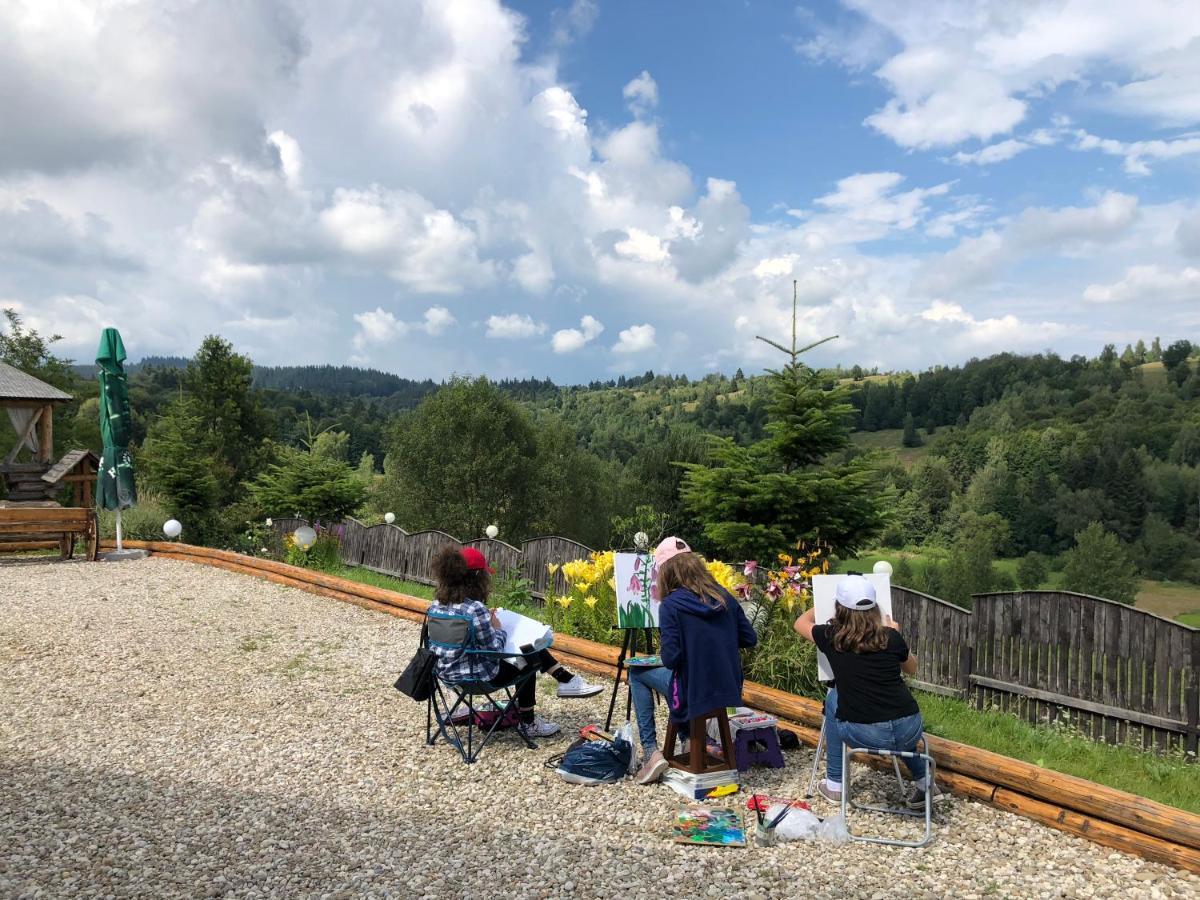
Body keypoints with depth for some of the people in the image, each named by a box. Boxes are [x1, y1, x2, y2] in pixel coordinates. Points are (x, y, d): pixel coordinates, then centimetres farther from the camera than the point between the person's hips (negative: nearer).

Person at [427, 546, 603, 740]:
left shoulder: (438, 604, -1)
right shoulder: (475, 609, -27)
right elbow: (494, 649, -21)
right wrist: (498, 629, -2)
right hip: (476, 676, -8)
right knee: (528, 661, 19)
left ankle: (567, 681, 22)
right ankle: (528, 723, 33)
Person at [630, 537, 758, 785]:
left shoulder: (671, 605, -15)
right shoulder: (724, 597, 1)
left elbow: (671, 659, -18)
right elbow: (750, 639, 6)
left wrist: (664, 644, 3)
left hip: (694, 696, -6)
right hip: (730, 693, 6)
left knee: (637, 674, 17)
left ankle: (652, 753, 9)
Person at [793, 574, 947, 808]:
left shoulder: (831, 638, -1)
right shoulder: (890, 637, 2)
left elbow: (801, 622, 22)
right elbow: (911, 669, 24)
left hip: (864, 735, -3)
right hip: (910, 732, 3)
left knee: (833, 698, 28)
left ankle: (834, 785, 30)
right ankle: (926, 783, 32)